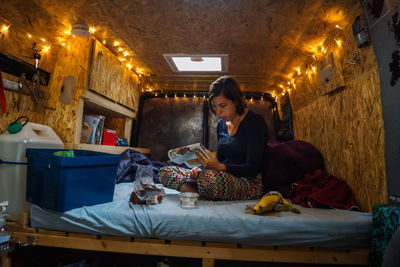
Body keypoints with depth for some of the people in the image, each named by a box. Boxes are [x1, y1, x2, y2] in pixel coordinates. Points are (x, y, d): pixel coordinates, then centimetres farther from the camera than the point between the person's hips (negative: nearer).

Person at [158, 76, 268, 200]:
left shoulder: (255, 122, -8)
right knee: (164, 172, -4)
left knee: (209, 179, -42)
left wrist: (220, 167, -27)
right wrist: (201, 169, -5)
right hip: (225, 178, 7)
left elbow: (253, 168, -14)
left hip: (250, 183, -7)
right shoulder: (221, 123, 14)